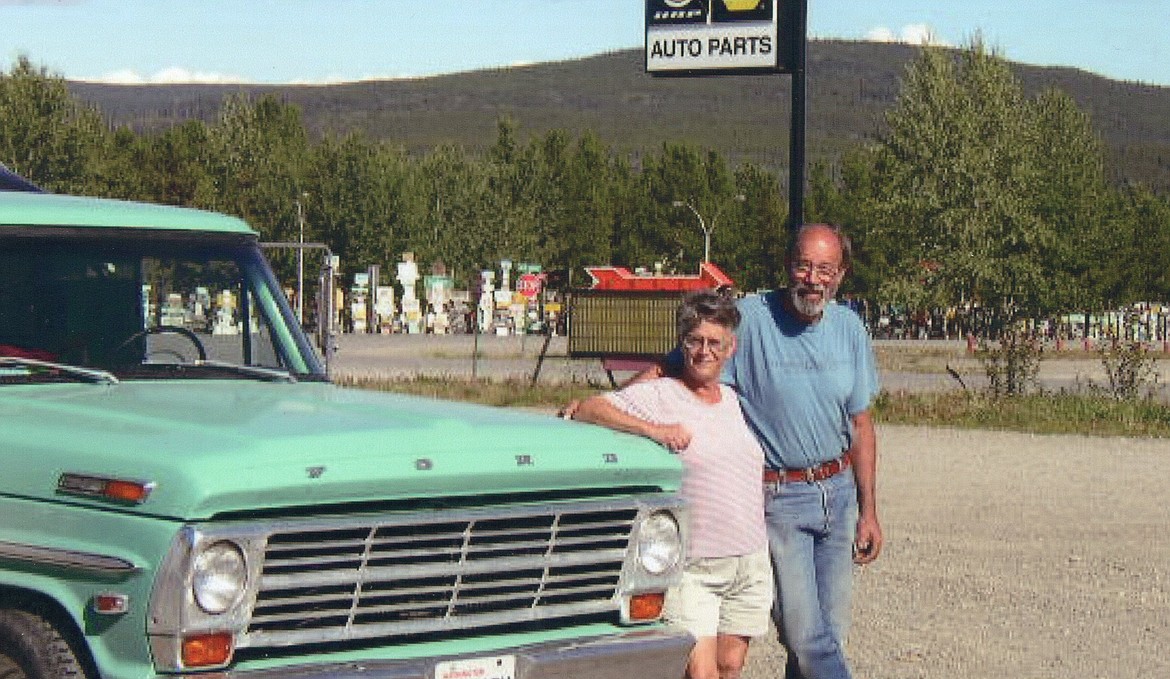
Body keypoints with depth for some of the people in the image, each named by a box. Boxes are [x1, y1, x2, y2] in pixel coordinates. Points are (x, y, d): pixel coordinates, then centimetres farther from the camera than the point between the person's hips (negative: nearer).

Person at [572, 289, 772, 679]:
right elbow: (587, 410, -15)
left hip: (750, 563, 6)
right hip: (691, 567, -6)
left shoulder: (733, 400, 14)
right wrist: (653, 429, -25)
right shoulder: (658, 396, -5)